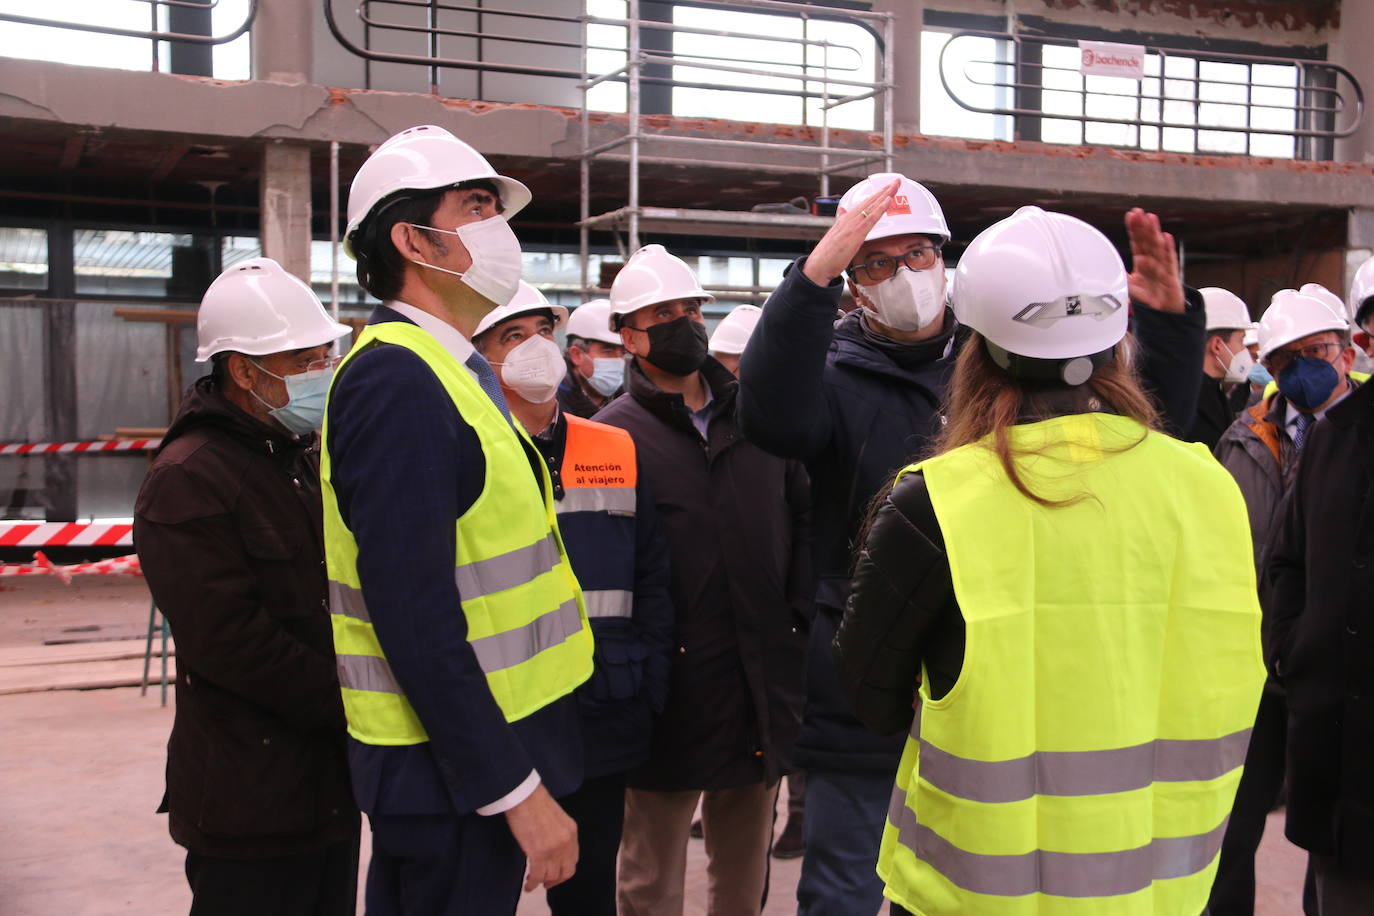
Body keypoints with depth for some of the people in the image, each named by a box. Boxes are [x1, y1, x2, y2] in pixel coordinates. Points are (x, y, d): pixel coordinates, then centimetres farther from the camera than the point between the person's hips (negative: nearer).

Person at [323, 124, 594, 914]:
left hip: (477, 747, 9)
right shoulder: (397, 381, -19)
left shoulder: (448, 372, 12)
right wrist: (519, 790, -22)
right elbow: (415, 619, -25)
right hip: (450, 767, -9)